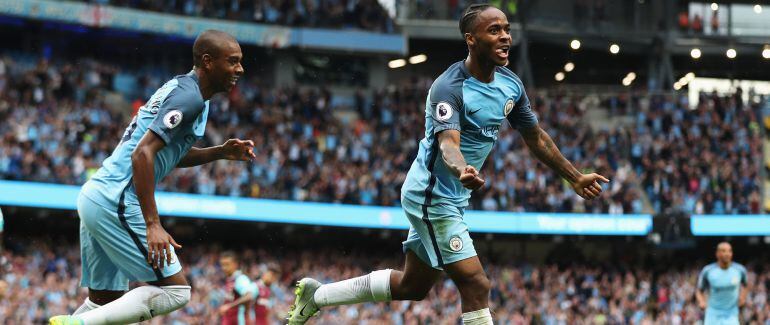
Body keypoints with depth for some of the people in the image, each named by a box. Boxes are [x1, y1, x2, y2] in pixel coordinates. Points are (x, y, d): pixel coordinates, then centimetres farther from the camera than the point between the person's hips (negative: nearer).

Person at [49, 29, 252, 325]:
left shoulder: (178, 88, 18)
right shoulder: (190, 98, -13)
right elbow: (142, 154, -22)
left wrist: (221, 152, 15)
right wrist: (153, 225, -24)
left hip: (94, 195, 10)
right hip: (117, 202, -10)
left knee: (105, 300, 16)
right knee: (175, 291, -9)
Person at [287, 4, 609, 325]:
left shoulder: (510, 84, 2)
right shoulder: (449, 87, -23)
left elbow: (536, 137, 16)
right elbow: (448, 143, -38)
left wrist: (575, 178, 19)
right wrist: (462, 171, -60)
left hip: (451, 199, 9)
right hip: (432, 197, -9)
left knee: (413, 286, 18)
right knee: (475, 285, -15)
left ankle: (316, 294, 31)